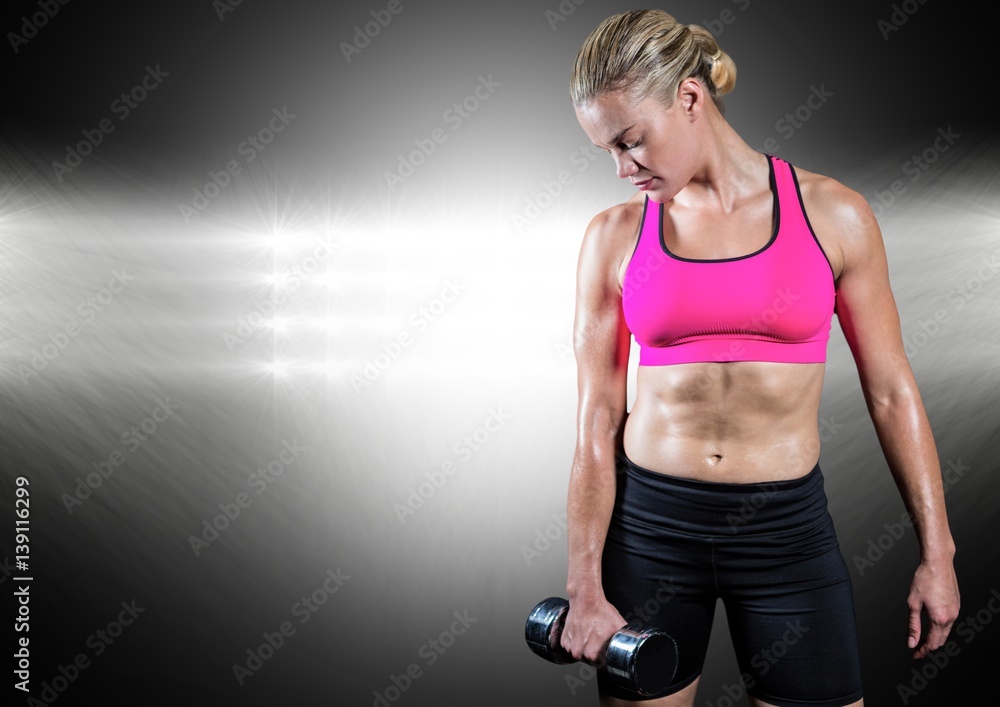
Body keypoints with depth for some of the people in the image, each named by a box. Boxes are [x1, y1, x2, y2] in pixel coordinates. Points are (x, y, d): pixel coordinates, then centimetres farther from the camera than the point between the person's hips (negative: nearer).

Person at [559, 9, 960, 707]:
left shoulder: (831, 215, -4)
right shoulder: (614, 236, -2)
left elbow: (890, 391, 1)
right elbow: (598, 419, -3)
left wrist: (937, 552, 3)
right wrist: (585, 589, -5)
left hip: (788, 527, 0)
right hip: (649, 523, 1)